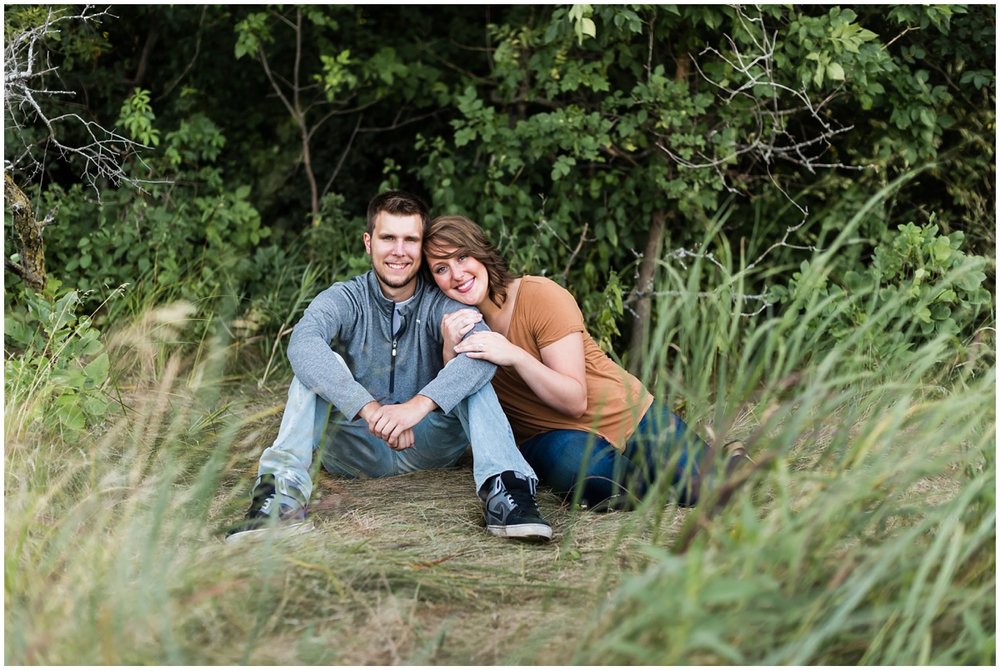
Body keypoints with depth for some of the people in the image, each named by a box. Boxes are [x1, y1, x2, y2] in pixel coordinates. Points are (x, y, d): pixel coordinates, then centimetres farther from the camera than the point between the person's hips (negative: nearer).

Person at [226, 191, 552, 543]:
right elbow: (302, 343, -29)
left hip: (429, 445, 0)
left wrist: (419, 405, -45)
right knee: (316, 367, -20)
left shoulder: (442, 302, -6)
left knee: (472, 370, -21)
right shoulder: (344, 299, -5)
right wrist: (368, 408, -45)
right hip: (358, 445, 0)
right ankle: (282, 491, -38)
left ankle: (504, 490, -39)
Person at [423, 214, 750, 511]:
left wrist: (515, 355, -33)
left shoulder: (540, 296, -14)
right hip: (554, 436, 2)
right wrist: (450, 353, -27)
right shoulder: (453, 325, -1)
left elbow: (575, 400, -18)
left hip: (633, 417, -2)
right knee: (574, 459, -37)